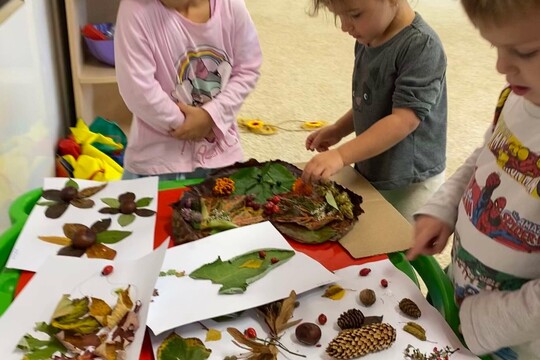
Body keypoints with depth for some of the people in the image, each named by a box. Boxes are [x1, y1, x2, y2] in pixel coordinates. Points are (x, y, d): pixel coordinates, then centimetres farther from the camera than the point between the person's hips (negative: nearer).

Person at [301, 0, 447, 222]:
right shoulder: (366, 40, 2)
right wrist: (338, 130, 1)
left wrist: (340, 156, -32)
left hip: (410, 185, -7)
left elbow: (403, 120, -27)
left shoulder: (421, 46, -22)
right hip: (368, 175, 7)